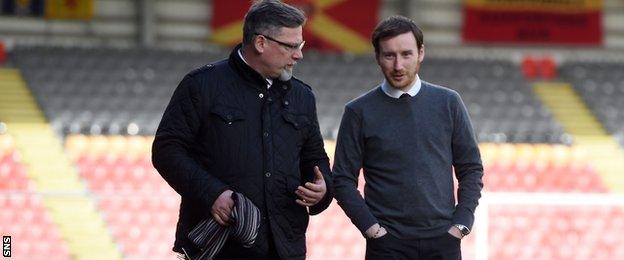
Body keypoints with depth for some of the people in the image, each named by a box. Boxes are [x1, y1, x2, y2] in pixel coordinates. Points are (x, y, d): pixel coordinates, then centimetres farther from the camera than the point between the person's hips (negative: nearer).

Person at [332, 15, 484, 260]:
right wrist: (371, 227, -7)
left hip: (443, 240, 1)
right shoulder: (359, 112, 1)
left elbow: (471, 169, 9)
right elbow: (343, 180, 2)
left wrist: (461, 224, -1)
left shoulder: (448, 103, 5)